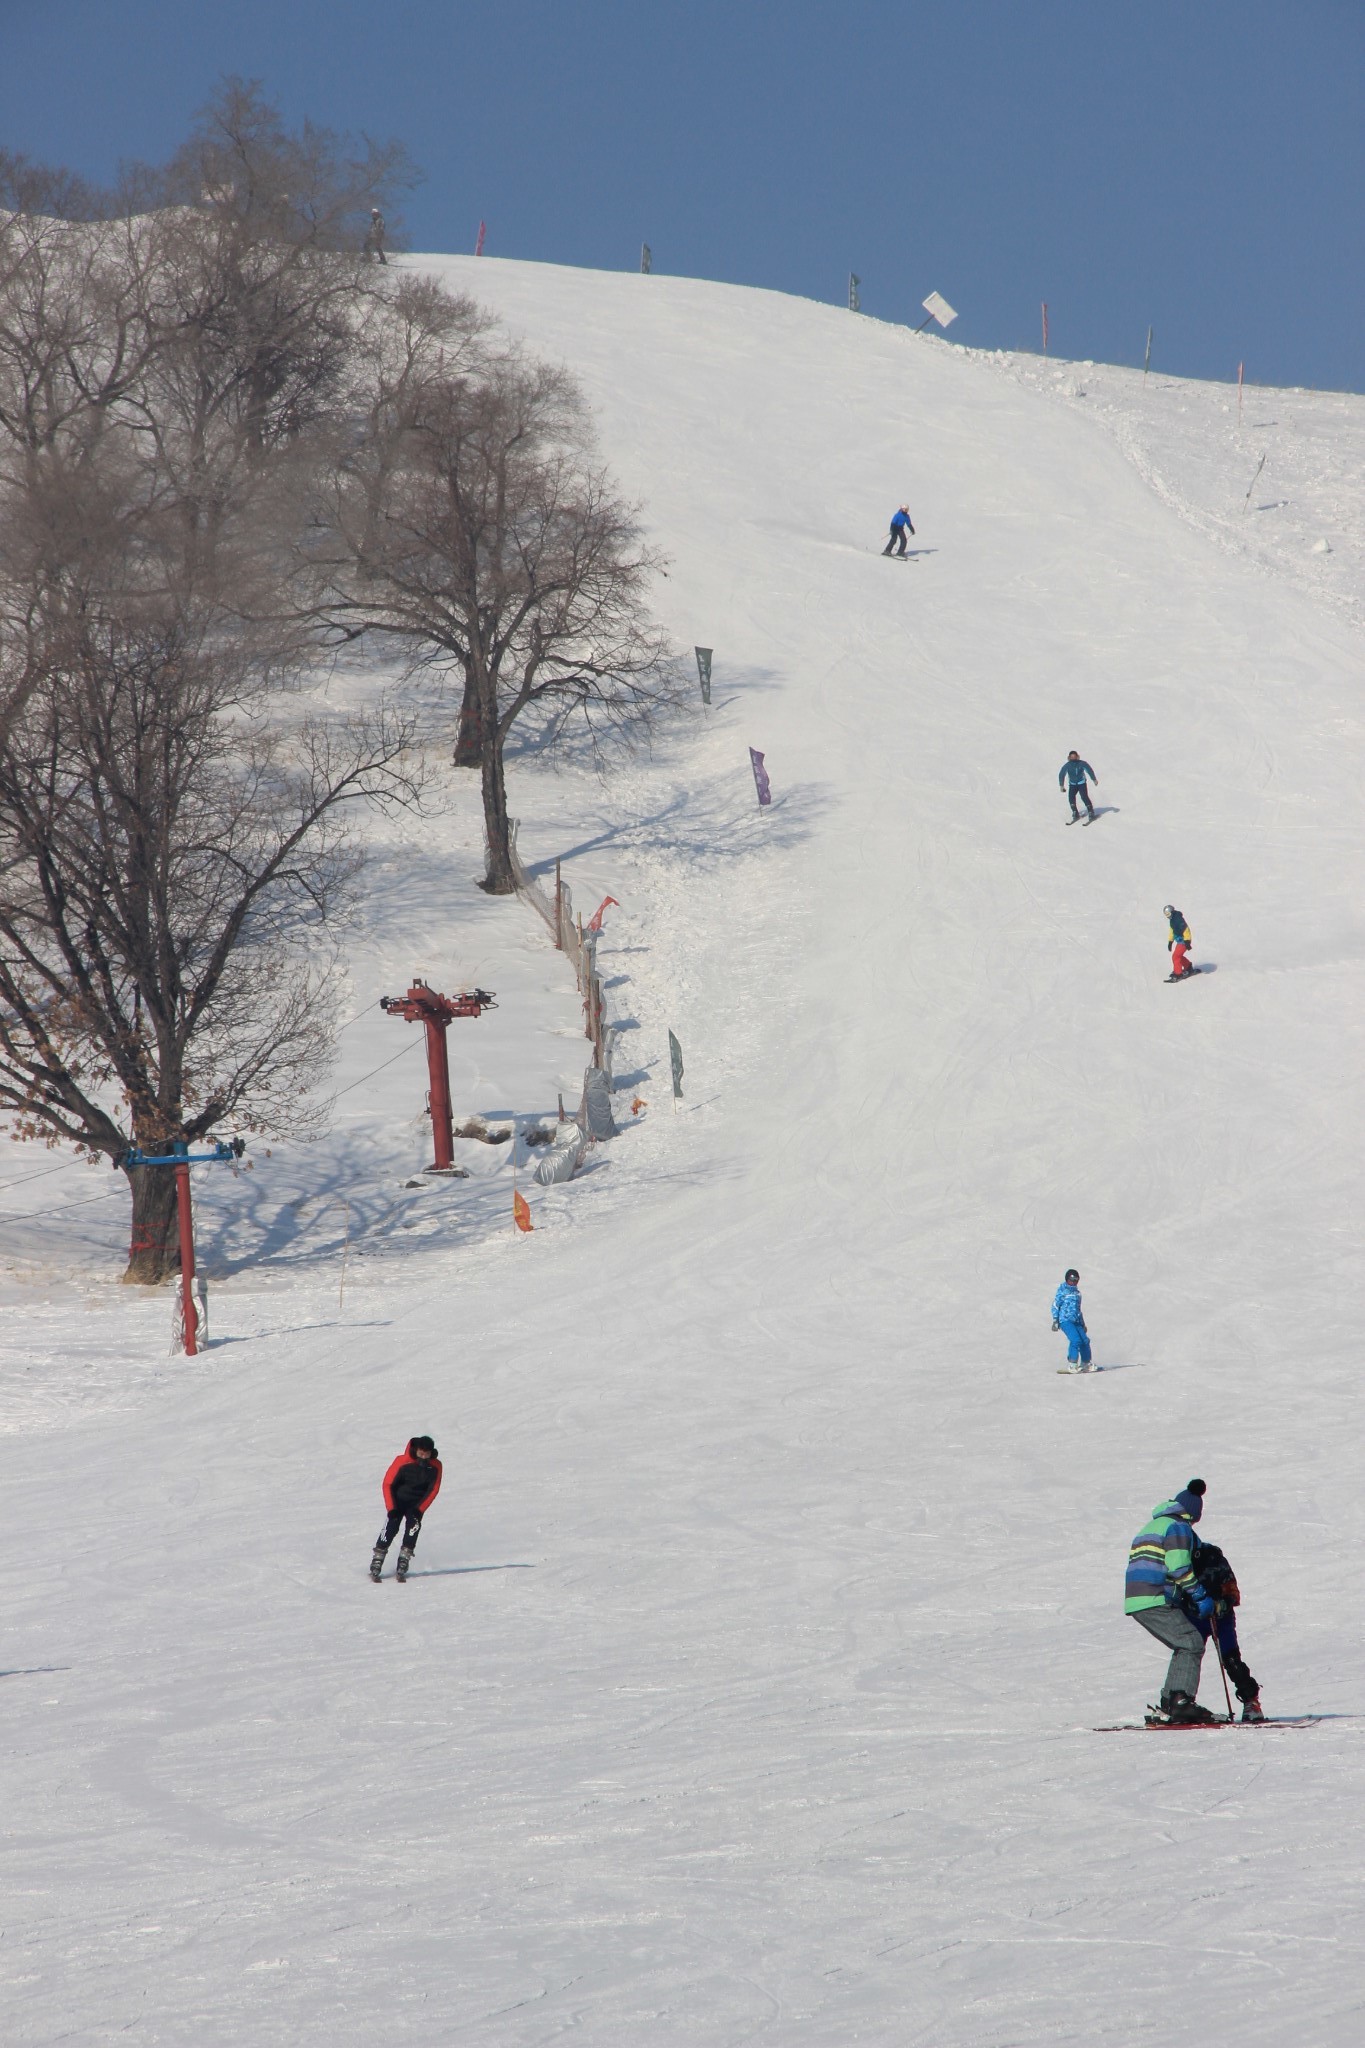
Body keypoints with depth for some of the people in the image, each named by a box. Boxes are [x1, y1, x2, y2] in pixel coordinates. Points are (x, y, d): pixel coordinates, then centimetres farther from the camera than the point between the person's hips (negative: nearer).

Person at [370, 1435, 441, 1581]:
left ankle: (402, 1568, -17)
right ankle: (376, 1566, -11)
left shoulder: (435, 1466, -13)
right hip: (398, 1500, -2)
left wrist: (420, 1509, -15)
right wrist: (391, 1508, -18)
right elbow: (388, 1484, -14)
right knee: (391, 1526, -17)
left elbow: (433, 1490, -6)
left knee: (413, 1525, -20)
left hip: (417, 1503, 2)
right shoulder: (403, 1462, -20)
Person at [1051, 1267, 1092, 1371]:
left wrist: (1083, 1324, 29)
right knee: (1076, 1340, -23)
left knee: (1085, 1341, -4)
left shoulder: (1077, 1292, 20)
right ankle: (1072, 1365, -18)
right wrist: (1055, 1320, -11)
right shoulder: (1062, 1291, 0)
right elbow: (1055, 1305, -3)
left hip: (1076, 1322, 7)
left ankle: (1085, 1364, 11)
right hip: (1065, 1320, -7)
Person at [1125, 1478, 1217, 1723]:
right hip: (1156, 1601, -9)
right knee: (1192, 1643, -9)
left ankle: (1168, 1705, 11)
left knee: (1185, 1647, 15)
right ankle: (1181, 1705, -19)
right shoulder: (1179, 1527, -3)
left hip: (1136, 1601, 9)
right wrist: (1201, 1596, -7)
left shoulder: (1152, 1526, 28)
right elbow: (1179, 1567, -15)